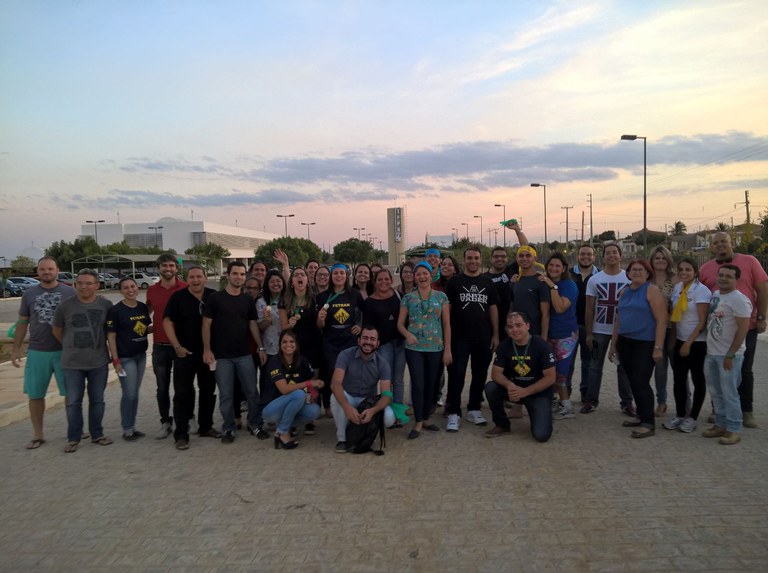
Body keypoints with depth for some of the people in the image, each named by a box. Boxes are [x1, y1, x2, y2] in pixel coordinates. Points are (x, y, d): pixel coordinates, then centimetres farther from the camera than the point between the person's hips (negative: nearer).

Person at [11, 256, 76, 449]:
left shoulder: (70, 292, -2)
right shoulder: (29, 294, 5)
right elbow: (22, 323, 10)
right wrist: (16, 348, 8)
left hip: (65, 351, -2)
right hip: (37, 352, 2)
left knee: (71, 392, 7)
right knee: (35, 394, 8)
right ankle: (38, 434, 22)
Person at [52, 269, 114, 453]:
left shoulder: (106, 305, -5)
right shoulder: (65, 306, -6)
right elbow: (57, 331, 7)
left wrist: (99, 345, 7)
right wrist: (72, 347, 11)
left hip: (99, 362, 1)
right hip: (72, 363, -1)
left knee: (97, 400, 12)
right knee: (73, 402, 6)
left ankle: (97, 434, 25)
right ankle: (73, 438, 20)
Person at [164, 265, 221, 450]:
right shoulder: (178, 297, -5)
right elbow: (167, 321, -7)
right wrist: (177, 346, -14)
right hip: (185, 353, -3)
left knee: (208, 391, 13)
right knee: (183, 393, 0)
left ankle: (206, 427, 27)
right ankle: (181, 434, 7)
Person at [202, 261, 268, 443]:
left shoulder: (248, 300, 7)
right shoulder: (215, 298, -4)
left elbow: (253, 325, 11)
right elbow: (206, 325, -5)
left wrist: (261, 347, 5)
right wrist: (207, 349, -11)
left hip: (244, 354, 3)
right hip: (221, 355, -3)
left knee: (252, 392, 6)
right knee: (226, 394, 5)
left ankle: (255, 425, 21)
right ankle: (228, 428, 20)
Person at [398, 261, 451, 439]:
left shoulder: (441, 296, 3)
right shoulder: (408, 298, 3)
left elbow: (447, 324, 2)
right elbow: (400, 323, 5)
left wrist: (447, 349, -2)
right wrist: (407, 334, -17)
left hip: (436, 348, 1)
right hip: (414, 348, -1)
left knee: (430, 384, 9)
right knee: (418, 384, -5)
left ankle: (426, 419, 24)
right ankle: (418, 423, 5)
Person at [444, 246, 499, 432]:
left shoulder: (487, 282, 10)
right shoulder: (454, 282, 1)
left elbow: (493, 309, 11)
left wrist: (495, 334, 5)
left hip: (483, 338, 4)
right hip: (460, 338, -3)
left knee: (480, 375, 10)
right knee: (457, 375, -4)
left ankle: (474, 409, 24)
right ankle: (453, 413, 3)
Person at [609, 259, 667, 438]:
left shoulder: (651, 290, -7)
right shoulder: (624, 292, 13)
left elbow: (661, 320, -13)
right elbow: (618, 319, 18)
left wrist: (658, 347, -18)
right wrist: (613, 344, 17)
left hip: (644, 344, -6)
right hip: (625, 343, 7)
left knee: (641, 382, -8)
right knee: (633, 381, 11)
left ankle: (649, 423, 0)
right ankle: (641, 416, 24)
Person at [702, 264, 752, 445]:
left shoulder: (739, 300, -14)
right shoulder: (715, 294, 10)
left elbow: (743, 329, -17)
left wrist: (730, 355, -17)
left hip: (729, 355, -8)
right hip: (711, 353, 8)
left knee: (729, 394, -2)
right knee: (716, 392, 14)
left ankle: (734, 430, 9)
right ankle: (721, 424, 26)